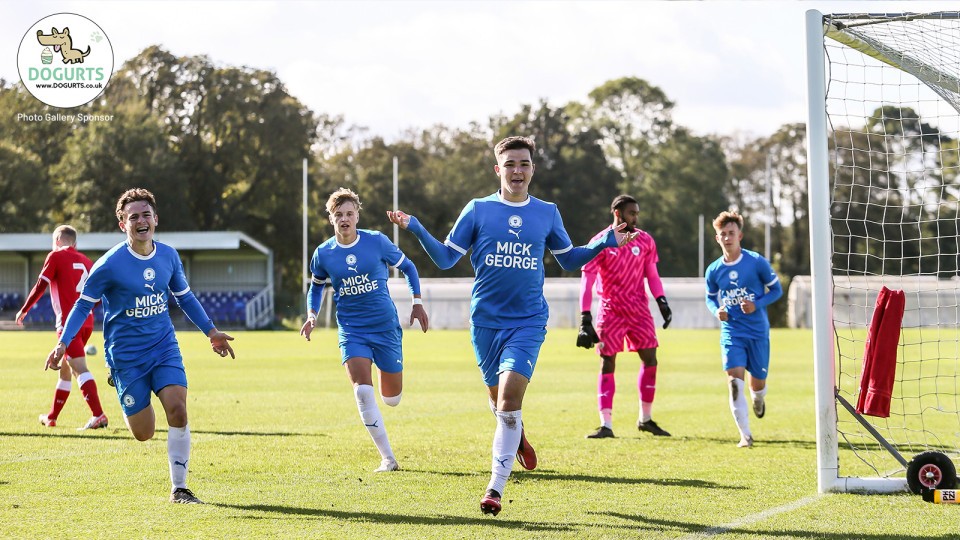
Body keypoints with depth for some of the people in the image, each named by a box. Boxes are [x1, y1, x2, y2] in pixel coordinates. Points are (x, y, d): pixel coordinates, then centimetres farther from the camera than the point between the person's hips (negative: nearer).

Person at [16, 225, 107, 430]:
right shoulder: (85, 261, 16)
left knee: (80, 369, -16)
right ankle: (51, 418, 29)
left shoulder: (55, 256, 0)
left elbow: (41, 286, -5)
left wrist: (23, 311, 4)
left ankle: (98, 415, -30)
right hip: (87, 321, 7)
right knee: (64, 368, 19)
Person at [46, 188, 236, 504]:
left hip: (164, 347, 3)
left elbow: (185, 297, 17)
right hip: (126, 353, -3)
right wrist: (63, 343, -15)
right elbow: (84, 305, -5)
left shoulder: (169, 256, 0)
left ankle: (179, 489, -5)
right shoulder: (110, 264, -14)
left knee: (177, 410, -18)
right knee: (144, 433, -2)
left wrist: (211, 332, 17)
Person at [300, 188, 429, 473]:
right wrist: (312, 315, 3)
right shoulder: (323, 254, -1)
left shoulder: (377, 242, -5)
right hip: (351, 330, 0)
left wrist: (417, 302, 2)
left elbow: (407, 267, 9)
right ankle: (387, 458, -12)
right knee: (362, 390, -21)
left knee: (391, 399, 6)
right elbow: (316, 286, 19)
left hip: (386, 327, 0)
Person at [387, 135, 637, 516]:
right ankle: (517, 435, 49)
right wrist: (415, 228, -11)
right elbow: (446, 259, 2)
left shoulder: (547, 213, 6)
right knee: (498, 398, 12)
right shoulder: (478, 210, 2)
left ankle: (495, 489, -16)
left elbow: (569, 259, 18)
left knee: (509, 398, -17)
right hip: (485, 322, 1)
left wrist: (606, 242, 4)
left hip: (528, 322, -1)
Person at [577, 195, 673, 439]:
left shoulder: (645, 241, 4)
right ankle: (606, 425, -1)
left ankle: (645, 419, 13)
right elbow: (587, 280, -9)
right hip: (610, 310, -3)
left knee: (650, 360, -1)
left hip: (639, 309, 3)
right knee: (607, 364, -4)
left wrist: (662, 301, 1)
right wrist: (585, 318, -15)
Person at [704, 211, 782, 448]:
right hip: (731, 332, 1)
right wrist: (717, 310, -6)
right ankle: (745, 435, -13)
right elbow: (710, 297, 17)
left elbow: (776, 289, 1)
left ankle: (758, 399, 49)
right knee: (734, 379, -17)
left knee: (758, 383, 8)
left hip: (758, 332, -1)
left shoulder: (757, 262, -8)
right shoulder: (713, 270, 1)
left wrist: (757, 305, -16)